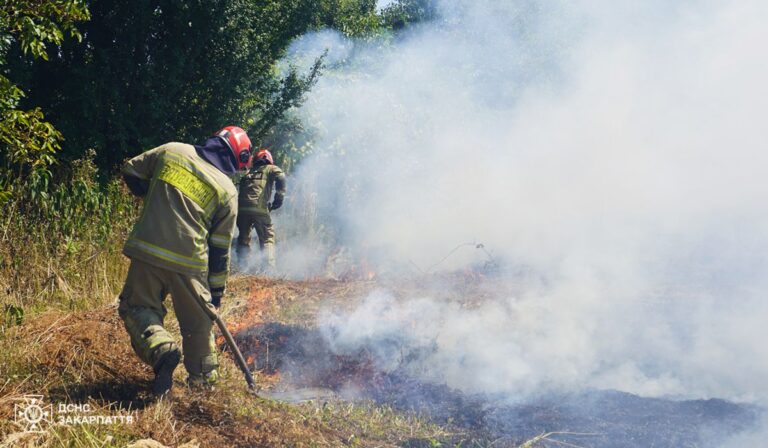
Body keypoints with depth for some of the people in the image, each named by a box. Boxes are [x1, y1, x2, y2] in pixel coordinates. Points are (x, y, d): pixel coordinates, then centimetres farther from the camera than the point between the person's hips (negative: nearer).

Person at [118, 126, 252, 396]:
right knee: (198, 321, 18)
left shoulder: (171, 151, 6)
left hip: (148, 251, 1)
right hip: (189, 262, -1)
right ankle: (203, 377, 30)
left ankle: (161, 348, -14)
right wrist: (217, 291, 12)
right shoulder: (227, 190, 2)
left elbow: (131, 172, 16)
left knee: (137, 307, 14)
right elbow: (220, 248, 4)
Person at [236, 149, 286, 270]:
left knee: (243, 238, 17)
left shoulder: (248, 172, 29)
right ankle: (269, 268, -8)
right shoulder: (271, 169, 16)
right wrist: (279, 198, -3)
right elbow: (280, 177, -5)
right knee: (267, 238, 6)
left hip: (241, 208, 4)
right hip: (260, 208, -3)